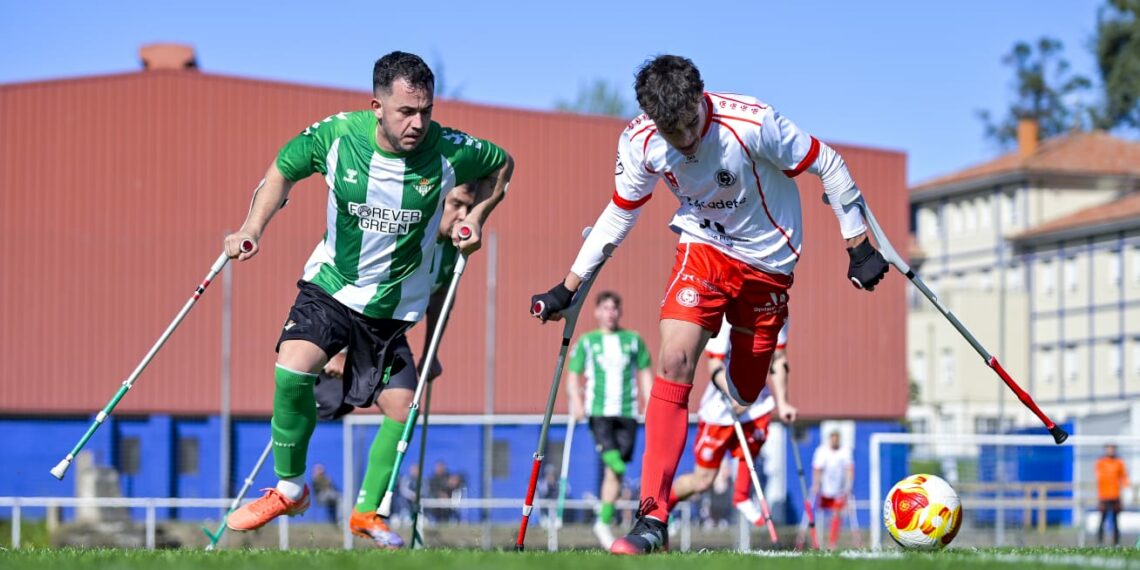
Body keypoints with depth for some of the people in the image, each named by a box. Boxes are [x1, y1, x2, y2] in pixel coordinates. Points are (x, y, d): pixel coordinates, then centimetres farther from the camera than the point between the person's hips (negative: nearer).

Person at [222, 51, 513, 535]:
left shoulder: (448, 152, -18)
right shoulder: (335, 136, -17)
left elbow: (503, 164, 5)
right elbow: (282, 171, 3)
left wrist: (476, 217, -7)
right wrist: (253, 228, -8)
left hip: (396, 304, 1)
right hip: (330, 285, -1)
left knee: (401, 412, -1)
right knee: (291, 372, -22)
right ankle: (289, 489, 0)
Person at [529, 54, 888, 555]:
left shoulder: (751, 123, -28)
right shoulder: (639, 143, -17)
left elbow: (828, 165, -14)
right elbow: (620, 213, 1)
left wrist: (859, 246, -11)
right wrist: (568, 287, 0)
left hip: (768, 260, -1)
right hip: (702, 247, 1)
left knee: (745, 395, 4)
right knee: (674, 361, -20)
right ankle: (653, 517, -19)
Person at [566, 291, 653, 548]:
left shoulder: (634, 340, 13)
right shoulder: (586, 342, 9)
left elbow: (644, 374, 16)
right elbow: (573, 376, 7)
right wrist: (576, 401, -10)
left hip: (627, 412, 2)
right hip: (599, 411, -2)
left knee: (613, 471, -1)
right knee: (616, 465, -22)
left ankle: (604, 523, 8)